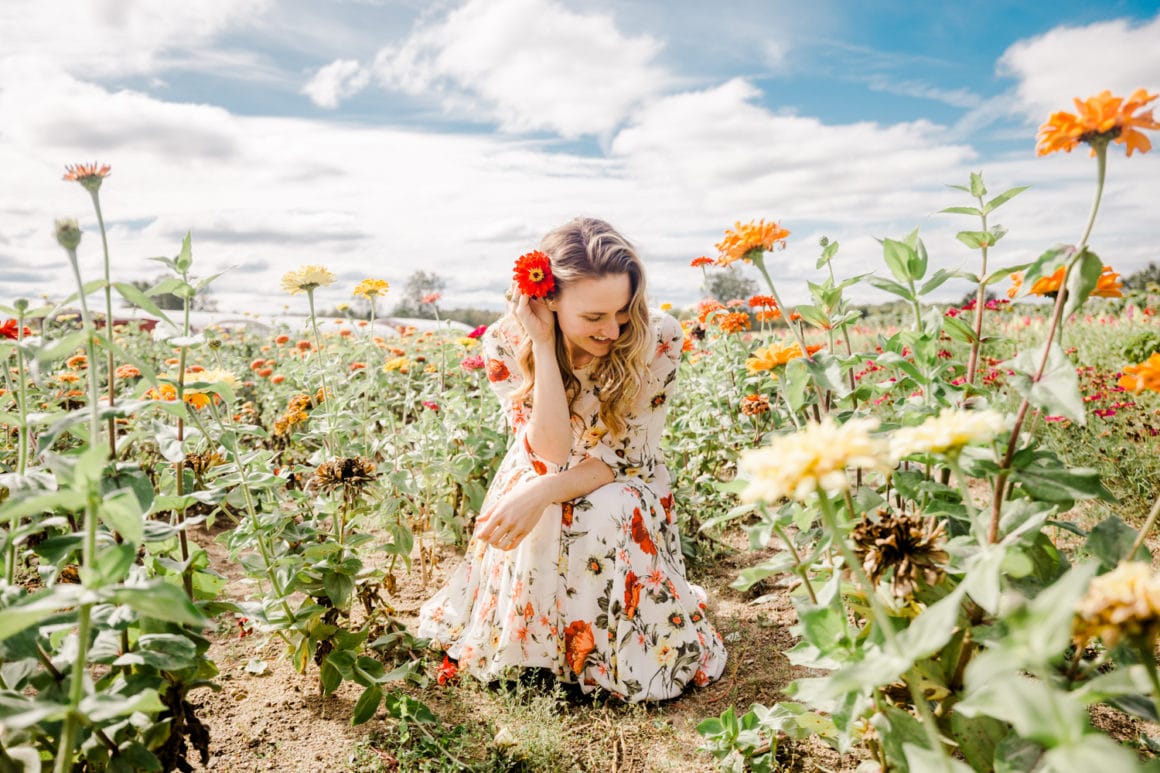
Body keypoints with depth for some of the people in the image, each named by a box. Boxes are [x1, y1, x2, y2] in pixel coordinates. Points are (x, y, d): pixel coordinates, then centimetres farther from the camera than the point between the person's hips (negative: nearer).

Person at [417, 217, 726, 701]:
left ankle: (619, 657, -7)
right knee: (536, 531, -33)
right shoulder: (506, 343, -20)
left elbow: (626, 458, -20)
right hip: (541, 488, 1)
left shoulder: (657, 339, -23)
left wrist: (542, 492, -35)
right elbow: (551, 452, -27)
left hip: (623, 493, 0)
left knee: (610, 516, -35)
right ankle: (532, 648, -2)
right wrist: (545, 345, -35)